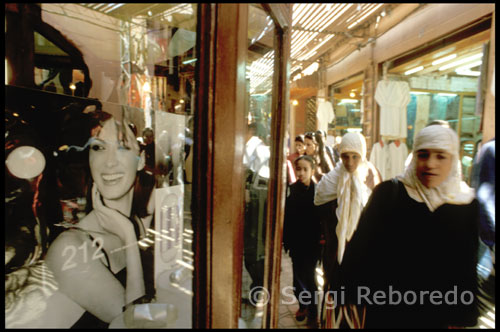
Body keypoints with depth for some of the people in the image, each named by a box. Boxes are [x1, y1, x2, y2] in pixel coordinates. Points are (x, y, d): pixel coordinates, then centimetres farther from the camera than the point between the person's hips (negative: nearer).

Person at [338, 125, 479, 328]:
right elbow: (361, 244, -9)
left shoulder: (466, 205, -5)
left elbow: (467, 266, 3)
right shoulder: (388, 192, -12)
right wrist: (353, 291, -7)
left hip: (436, 316, 2)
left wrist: (460, 318, 6)